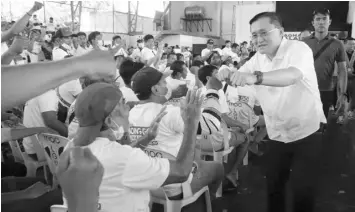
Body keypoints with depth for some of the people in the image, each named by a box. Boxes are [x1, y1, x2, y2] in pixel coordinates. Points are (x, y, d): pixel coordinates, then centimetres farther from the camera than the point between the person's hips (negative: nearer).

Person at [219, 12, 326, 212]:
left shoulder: (298, 49, -19)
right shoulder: (258, 58, 2)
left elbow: (292, 75, -39)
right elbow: (239, 79, 2)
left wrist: (255, 77, -57)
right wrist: (228, 75, -24)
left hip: (306, 134, -5)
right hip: (277, 136, 5)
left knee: (303, 191, 4)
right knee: (273, 186, 16)